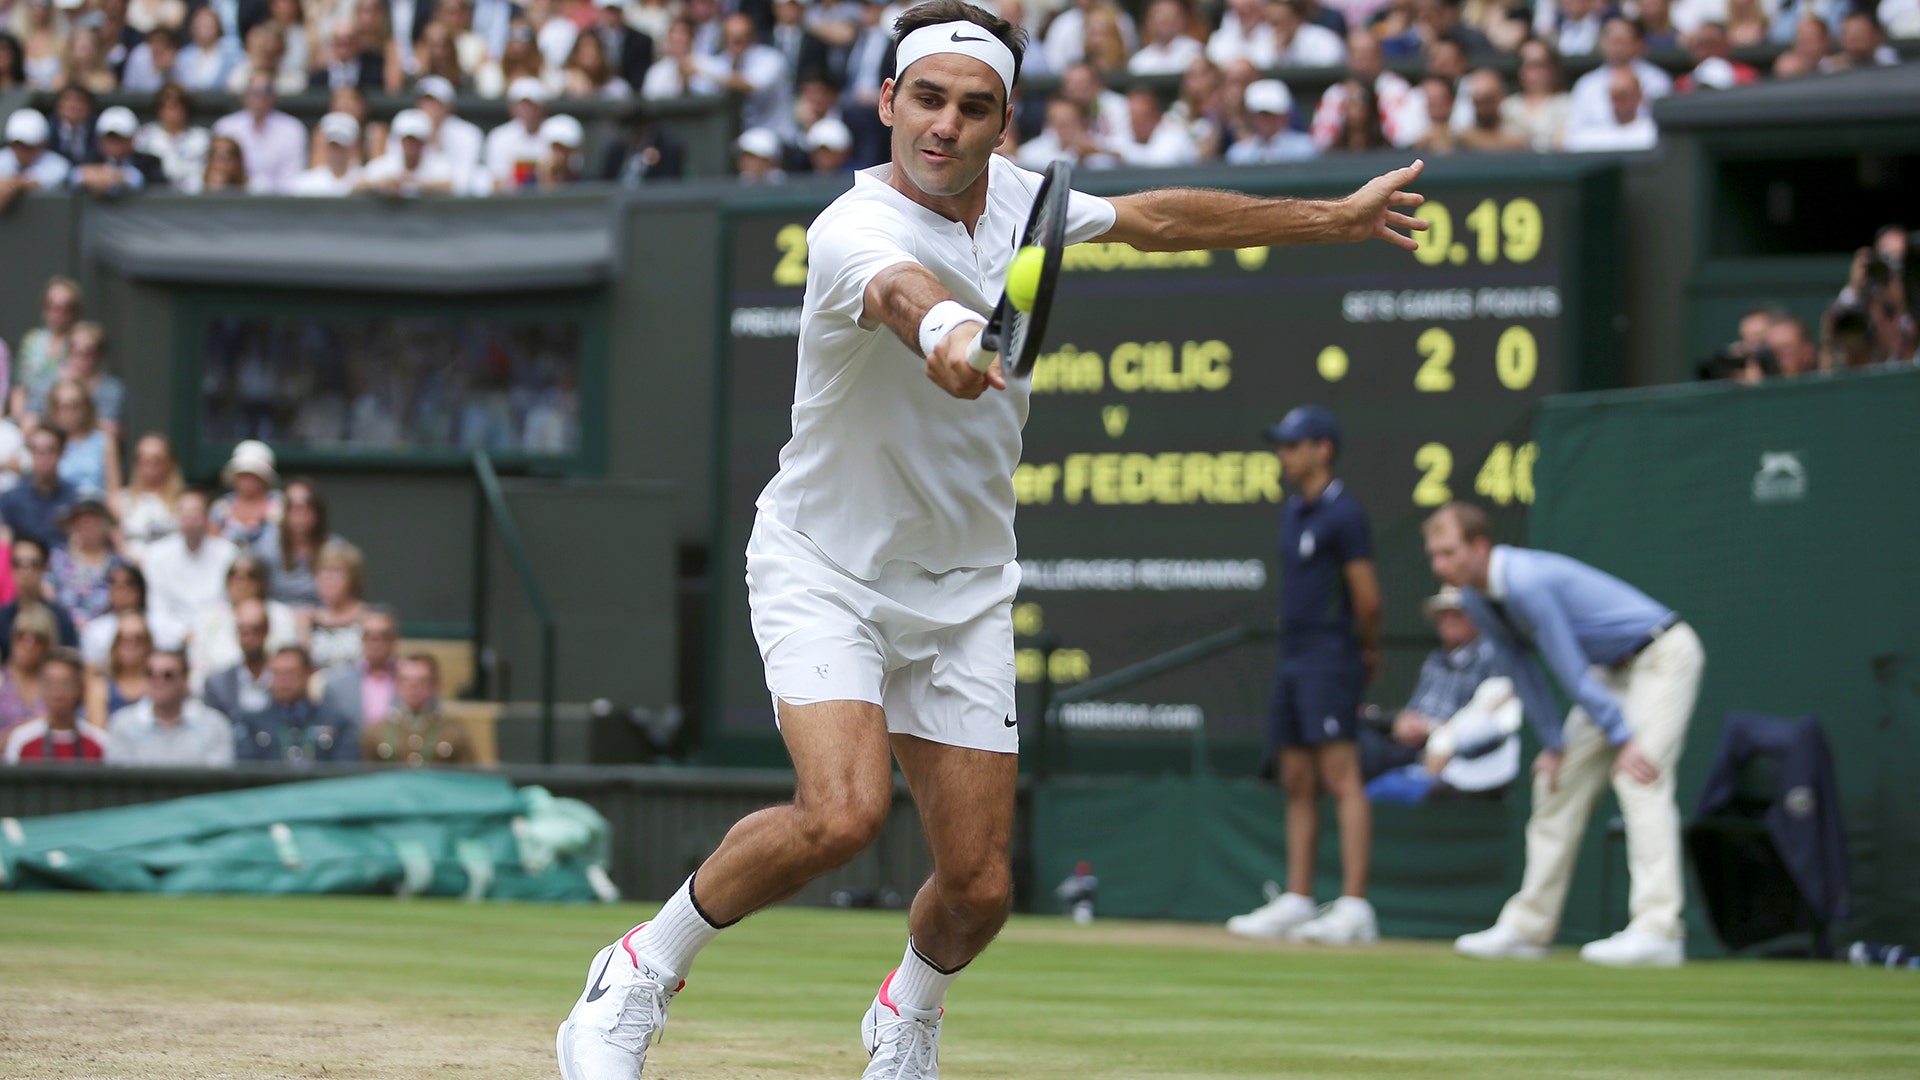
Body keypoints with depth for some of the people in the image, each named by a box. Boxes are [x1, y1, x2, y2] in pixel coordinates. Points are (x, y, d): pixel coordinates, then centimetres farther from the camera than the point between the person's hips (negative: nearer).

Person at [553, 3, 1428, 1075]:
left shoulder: (1013, 195, -2)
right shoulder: (853, 230, -24)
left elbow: (1152, 219, 16)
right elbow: (901, 287, -50)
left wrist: (1330, 217, 21)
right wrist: (944, 330, -73)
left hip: (964, 590, 6)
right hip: (826, 572, -5)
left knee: (979, 886, 1)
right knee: (843, 812, -29)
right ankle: (644, 971, -5)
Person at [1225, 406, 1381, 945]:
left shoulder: (1342, 514, -11)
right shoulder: (1294, 510, 16)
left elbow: (1367, 599, -12)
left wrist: (1367, 652, 3)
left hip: (1330, 660, -10)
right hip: (1293, 659, 10)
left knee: (1341, 777, -13)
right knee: (1297, 780, 10)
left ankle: (1354, 907, -18)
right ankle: (1296, 901, 14)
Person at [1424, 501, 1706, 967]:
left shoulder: (1527, 583, -30)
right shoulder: (1475, 597, -1)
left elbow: (1570, 668, -29)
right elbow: (1519, 668, 7)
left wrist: (1622, 739, -26)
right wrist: (1553, 743, 5)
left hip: (1663, 655, -10)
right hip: (1614, 667, 10)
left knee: (1639, 778, -23)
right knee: (1559, 783, 7)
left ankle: (1657, 931, -30)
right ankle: (1528, 928, 12)